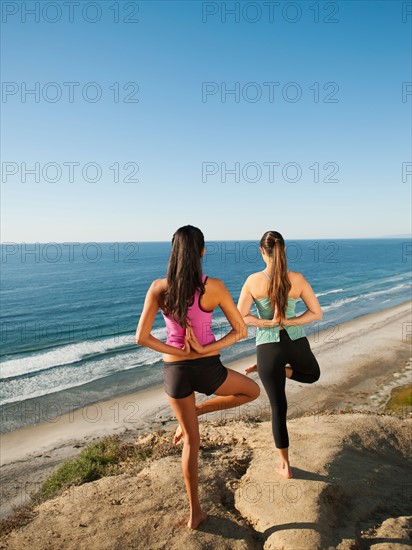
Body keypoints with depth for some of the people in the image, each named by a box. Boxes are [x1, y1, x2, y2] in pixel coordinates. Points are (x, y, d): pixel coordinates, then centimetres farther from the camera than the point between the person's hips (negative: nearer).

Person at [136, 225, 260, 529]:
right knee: (253, 390, 29)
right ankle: (198, 410, 17)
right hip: (208, 369, -3)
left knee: (192, 442, 22)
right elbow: (241, 330, -7)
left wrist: (179, 353, -4)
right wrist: (206, 349, -8)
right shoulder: (214, 286, -12)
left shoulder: (159, 287, -8)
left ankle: (195, 512, 33)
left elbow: (142, 337, -8)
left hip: (174, 371, 3)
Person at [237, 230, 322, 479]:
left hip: (268, 347, 0)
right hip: (297, 343, 1)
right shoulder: (298, 279, -7)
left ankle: (286, 466, 22)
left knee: (279, 408, 12)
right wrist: (286, 322, -7)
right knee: (313, 374, 37)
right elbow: (317, 313, -4)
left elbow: (239, 317, -8)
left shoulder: (253, 280, -9)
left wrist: (269, 323, -9)